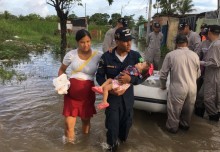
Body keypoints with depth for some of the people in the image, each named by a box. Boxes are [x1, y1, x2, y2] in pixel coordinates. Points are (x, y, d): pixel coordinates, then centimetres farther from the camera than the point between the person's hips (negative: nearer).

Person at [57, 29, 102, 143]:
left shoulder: (98, 56, -9)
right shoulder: (71, 54, -5)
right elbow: (61, 70, 9)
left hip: (88, 92, 0)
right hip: (71, 92, 0)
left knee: (86, 120, 18)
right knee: (69, 123, -1)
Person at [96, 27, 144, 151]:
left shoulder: (136, 56, -10)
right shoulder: (106, 56, -13)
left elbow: (142, 77, -8)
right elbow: (100, 76, -6)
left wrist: (130, 79, -30)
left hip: (128, 95, 2)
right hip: (112, 95, -2)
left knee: (127, 122, 21)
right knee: (112, 123, 5)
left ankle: (123, 139, 53)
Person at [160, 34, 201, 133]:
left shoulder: (170, 55, -9)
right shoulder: (195, 55, 0)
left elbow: (163, 74, -3)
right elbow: (198, 74, 12)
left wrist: (163, 86, 14)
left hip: (178, 88, -4)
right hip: (192, 88, 4)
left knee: (174, 110, 15)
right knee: (188, 109, 23)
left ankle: (172, 127, 33)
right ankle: (185, 125, 43)